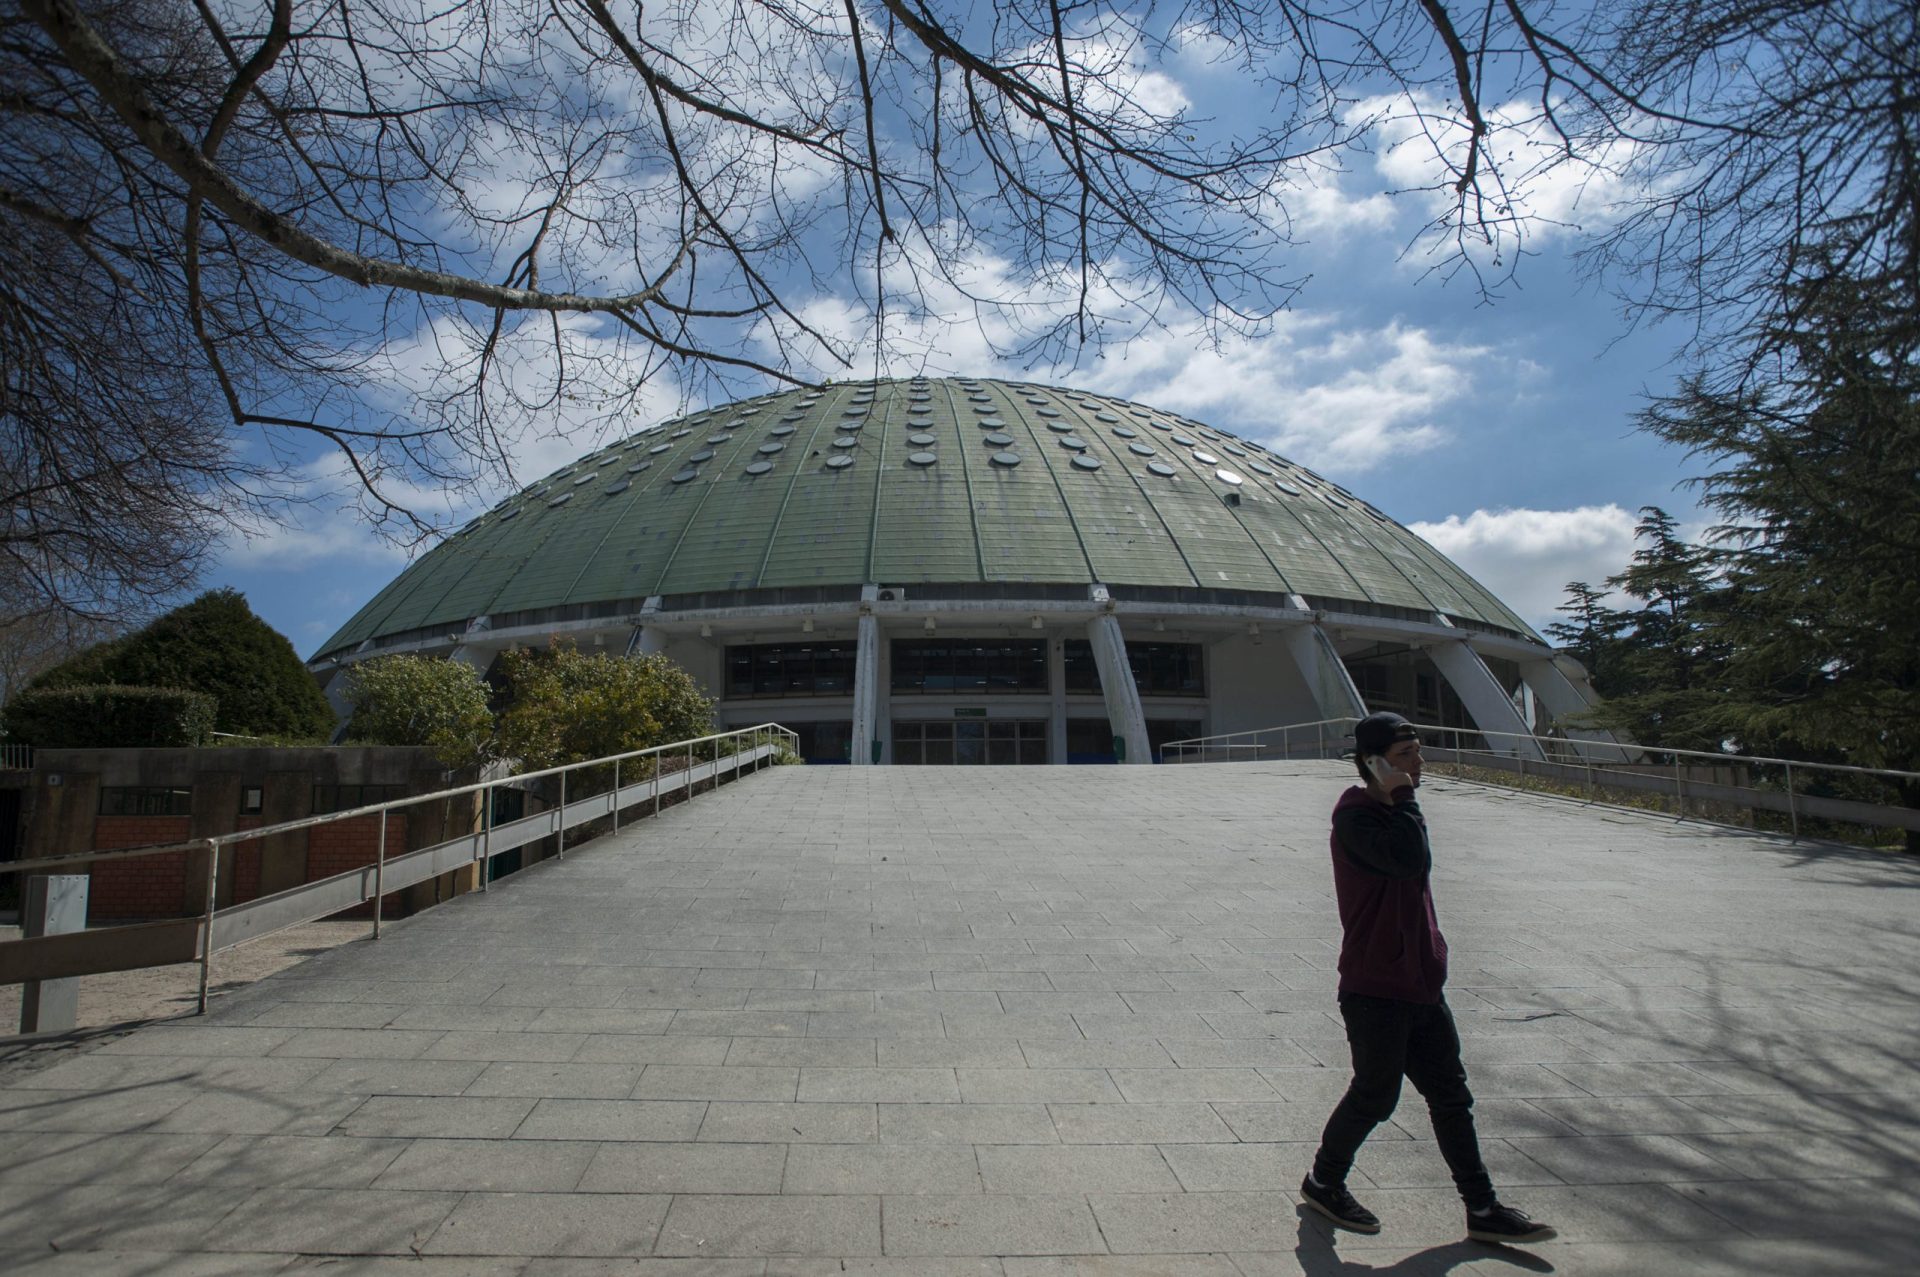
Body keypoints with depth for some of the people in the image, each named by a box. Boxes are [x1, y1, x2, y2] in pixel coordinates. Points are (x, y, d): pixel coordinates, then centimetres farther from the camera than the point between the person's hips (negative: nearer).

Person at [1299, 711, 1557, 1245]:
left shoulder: (1393, 811, 11)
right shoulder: (1355, 816, -19)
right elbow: (1410, 859, -35)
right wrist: (1401, 795, -24)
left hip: (1421, 986, 9)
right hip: (1375, 991, -9)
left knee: (1451, 1097, 14)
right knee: (1375, 1097, 5)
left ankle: (1483, 1210, 26)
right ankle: (1323, 1182, 26)